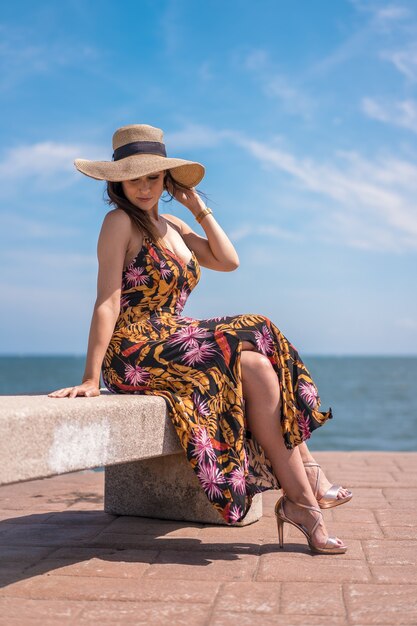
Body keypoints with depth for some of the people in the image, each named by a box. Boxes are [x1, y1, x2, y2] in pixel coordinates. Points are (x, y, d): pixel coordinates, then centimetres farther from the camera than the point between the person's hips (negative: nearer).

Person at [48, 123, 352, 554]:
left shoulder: (170, 225, 17)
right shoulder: (119, 221, -8)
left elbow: (228, 261, 14)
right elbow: (107, 301, -16)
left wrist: (199, 209, 10)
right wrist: (90, 380, -20)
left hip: (172, 344, 8)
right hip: (135, 353, -8)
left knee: (265, 360, -13)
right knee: (255, 364, -21)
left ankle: (306, 478, -17)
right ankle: (302, 496, -17)